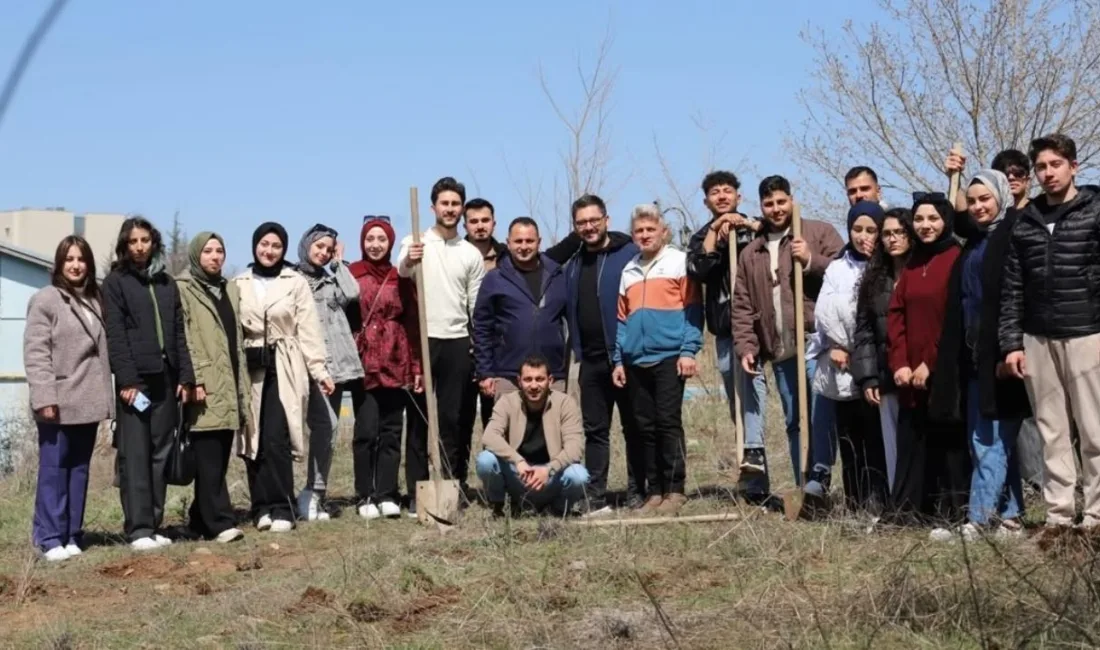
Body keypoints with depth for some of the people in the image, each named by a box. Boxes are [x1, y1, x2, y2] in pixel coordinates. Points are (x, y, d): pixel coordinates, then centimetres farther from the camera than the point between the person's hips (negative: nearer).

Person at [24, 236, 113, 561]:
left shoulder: (95, 301, 16)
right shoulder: (45, 299, -3)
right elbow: (35, 352, -10)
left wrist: (105, 394, 9)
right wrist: (44, 396, -18)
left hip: (88, 401, 6)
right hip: (59, 402, -6)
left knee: (80, 469, 9)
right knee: (54, 469, -2)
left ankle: (72, 535, 15)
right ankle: (50, 537, 3)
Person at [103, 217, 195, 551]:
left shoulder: (167, 283, 17)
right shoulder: (115, 282, 3)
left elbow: (179, 333, 15)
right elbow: (115, 336, -6)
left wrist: (185, 376, 6)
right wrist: (126, 379, -14)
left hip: (165, 379, 5)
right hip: (135, 379, -5)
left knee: (160, 454, 5)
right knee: (135, 455, -5)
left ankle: (154, 525, 10)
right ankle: (139, 529, -5)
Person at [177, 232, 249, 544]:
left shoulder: (230, 290, 21)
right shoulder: (183, 289, -1)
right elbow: (183, 339, -10)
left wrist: (242, 384, 18)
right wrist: (195, 378, -18)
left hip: (228, 386, 7)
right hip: (205, 388, -7)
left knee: (219, 459, 8)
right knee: (209, 460, -9)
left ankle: (201, 519, 15)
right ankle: (219, 522, -10)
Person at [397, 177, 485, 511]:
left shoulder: (471, 254, 10)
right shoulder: (414, 243, 3)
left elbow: (477, 307, 12)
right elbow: (400, 274, -19)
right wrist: (407, 262, -43)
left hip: (457, 342, 2)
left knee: (452, 419, 5)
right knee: (419, 418, 1)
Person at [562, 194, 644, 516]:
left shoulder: (630, 254, -8)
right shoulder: (574, 264, 13)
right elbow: (570, 310, 15)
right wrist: (577, 349, 6)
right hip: (591, 360, 6)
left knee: (634, 427, 5)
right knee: (594, 430, 7)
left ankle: (637, 493, 13)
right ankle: (596, 498, 11)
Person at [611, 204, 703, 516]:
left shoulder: (679, 262, 3)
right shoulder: (628, 271, 19)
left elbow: (693, 309, -3)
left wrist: (689, 350, -12)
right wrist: (618, 359, 12)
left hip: (669, 356, -5)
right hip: (636, 360, 5)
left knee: (668, 422, -7)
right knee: (646, 427, 5)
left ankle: (675, 490, -2)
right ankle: (654, 491, 10)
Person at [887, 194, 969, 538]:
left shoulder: (957, 259, -6)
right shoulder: (912, 263, 15)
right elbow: (896, 314, 10)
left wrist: (930, 363, -12)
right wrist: (900, 362, -2)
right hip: (911, 373, 6)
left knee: (948, 442, -2)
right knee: (911, 441, 7)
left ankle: (953, 514, 4)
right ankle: (910, 510, 12)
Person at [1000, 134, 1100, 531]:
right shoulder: (1025, 223, 11)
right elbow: (1012, 288, 10)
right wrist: (1011, 343, 4)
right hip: (1037, 340, 4)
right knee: (1052, 433, 6)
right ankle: (1058, 515, 11)